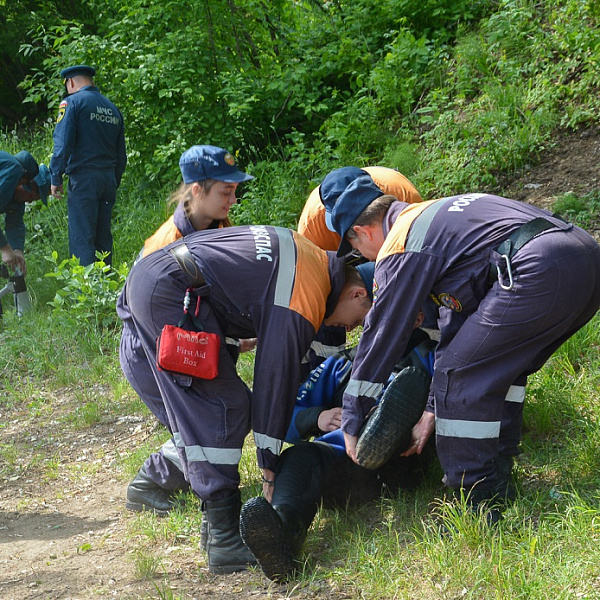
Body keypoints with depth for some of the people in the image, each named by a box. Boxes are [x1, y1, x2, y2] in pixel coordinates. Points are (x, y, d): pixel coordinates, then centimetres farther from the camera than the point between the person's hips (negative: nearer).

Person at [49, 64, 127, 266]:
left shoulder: (72, 102, -4)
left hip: (83, 179, -6)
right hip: (109, 178, 7)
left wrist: (56, 178, -7)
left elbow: (63, 144, -13)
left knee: (81, 240, -7)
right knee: (103, 237, 12)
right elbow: (121, 154, 19)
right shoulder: (112, 108, 16)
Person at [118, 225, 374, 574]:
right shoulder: (303, 300, -11)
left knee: (193, 407, 14)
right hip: (170, 292, -11)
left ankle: (216, 520, 18)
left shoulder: (316, 259, 17)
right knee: (226, 405, -8)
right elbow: (277, 378, -9)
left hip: (143, 280, 11)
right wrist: (270, 468, -2)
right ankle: (226, 541, -8)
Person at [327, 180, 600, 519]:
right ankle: (498, 482, 29)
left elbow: (380, 338, 8)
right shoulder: (434, 215, 33)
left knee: (462, 377, -2)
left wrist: (352, 425, 17)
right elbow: (456, 323, 34)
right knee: (502, 363, 26)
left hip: (541, 271, -10)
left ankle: (478, 506, 3)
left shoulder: (400, 247, 6)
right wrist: (434, 411, 32)